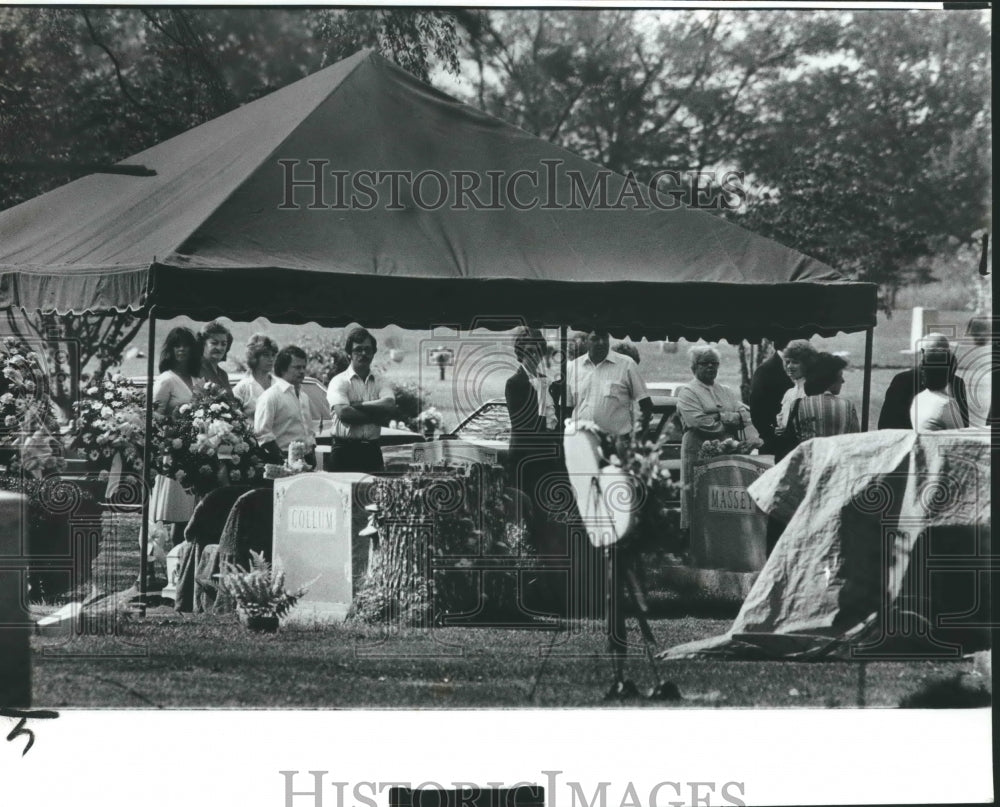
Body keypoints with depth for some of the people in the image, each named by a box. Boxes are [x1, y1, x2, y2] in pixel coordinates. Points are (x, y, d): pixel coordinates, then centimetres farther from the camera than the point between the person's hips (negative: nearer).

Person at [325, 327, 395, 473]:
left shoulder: (380, 384, 12)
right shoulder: (339, 382, 0)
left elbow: (390, 406, -8)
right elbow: (343, 413, -16)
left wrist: (358, 405, -12)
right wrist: (376, 415, -8)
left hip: (372, 450, 4)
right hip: (345, 452, -4)